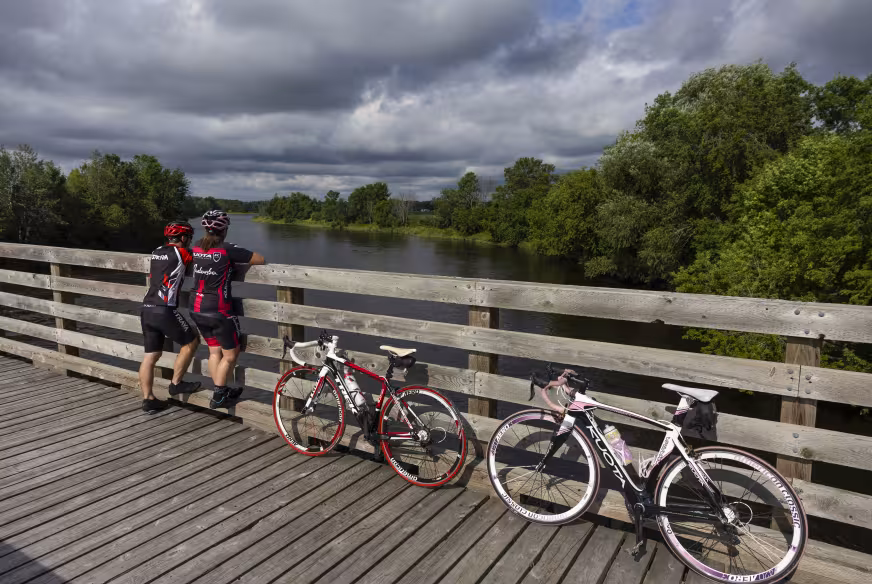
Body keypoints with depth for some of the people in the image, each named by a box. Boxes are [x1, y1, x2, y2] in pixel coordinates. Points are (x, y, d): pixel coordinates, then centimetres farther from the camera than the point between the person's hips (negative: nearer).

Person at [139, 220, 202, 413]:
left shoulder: (157, 252, 16)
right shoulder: (180, 253, -7)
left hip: (147, 309, 8)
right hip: (164, 311, -8)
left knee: (150, 355, 11)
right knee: (191, 342, 10)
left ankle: (148, 400, 15)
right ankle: (176, 383, 16)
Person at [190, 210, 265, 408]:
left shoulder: (197, 247, 4)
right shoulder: (227, 250, -15)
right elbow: (260, 259, -11)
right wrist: (239, 259, 7)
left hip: (196, 309, 7)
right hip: (218, 310, -7)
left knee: (214, 351, 18)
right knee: (231, 354, 9)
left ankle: (221, 391, 26)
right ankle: (218, 397, 11)